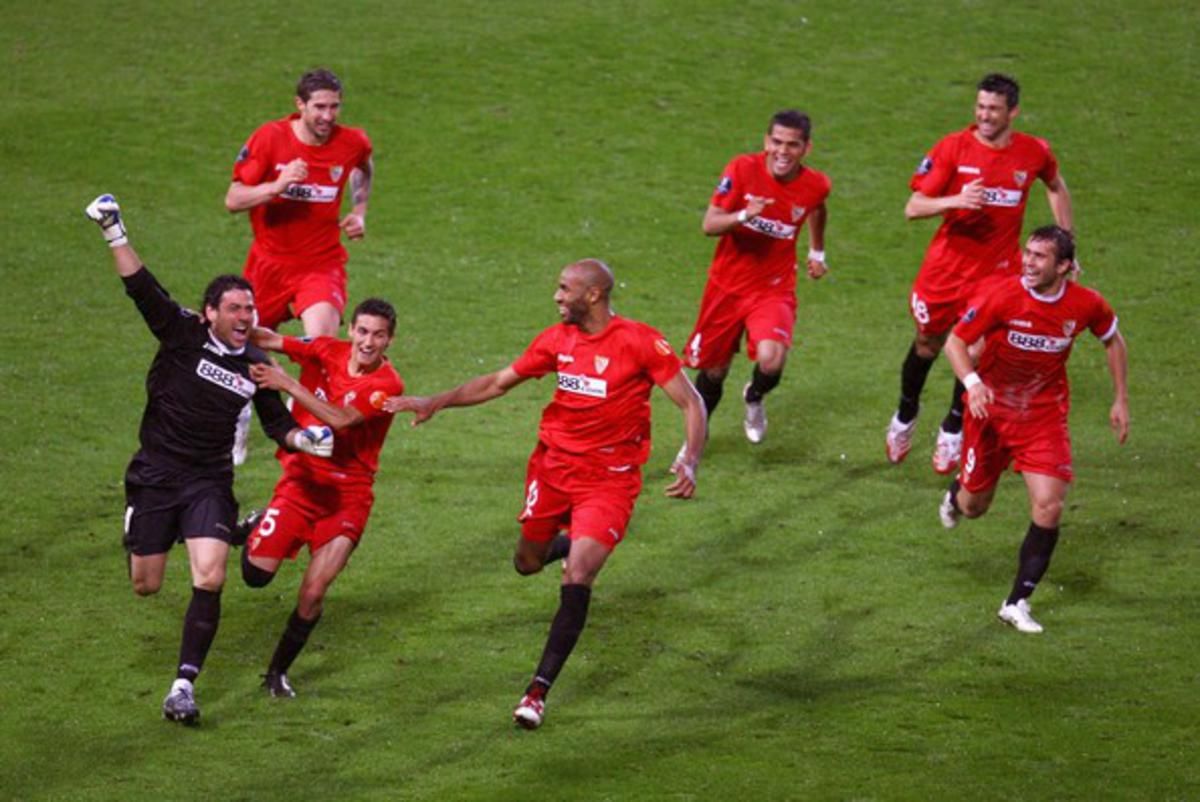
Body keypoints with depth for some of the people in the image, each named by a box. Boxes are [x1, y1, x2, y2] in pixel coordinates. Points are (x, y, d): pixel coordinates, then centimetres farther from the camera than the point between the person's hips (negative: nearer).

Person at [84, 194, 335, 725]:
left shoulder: (256, 366, 1)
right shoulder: (182, 335, -9)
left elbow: (277, 423, 11)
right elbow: (141, 288, -18)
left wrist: (306, 439, -10)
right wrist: (114, 234, -28)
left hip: (210, 482, 2)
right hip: (155, 476, -2)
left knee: (210, 580, -17)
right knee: (146, 586, 4)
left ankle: (185, 683, -9)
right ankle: (139, 544, 44)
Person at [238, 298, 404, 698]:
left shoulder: (387, 384, -13)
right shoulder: (326, 351, -3)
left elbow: (340, 419, -26)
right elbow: (269, 340, -6)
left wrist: (288, 383, -31)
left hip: (348, 495, -2)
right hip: (302, 480, 2)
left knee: (313, 593, -8)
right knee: (256, 573, -6)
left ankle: (277, 672, 13)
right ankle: (258, 528, 29)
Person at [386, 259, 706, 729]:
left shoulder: (641, 343, -14)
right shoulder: (558, 340, 2)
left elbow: (690, 403, -10)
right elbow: (498, 383, 12)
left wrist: (690, 463, -24)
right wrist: (434, 403, 6)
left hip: (609, 479, -5)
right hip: (553, 466, 5)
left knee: (577, 580, -16)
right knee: (527, 563, 16)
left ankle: (539, 691, -9)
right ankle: (574, 544, 52)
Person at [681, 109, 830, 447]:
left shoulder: (816, 185, -10)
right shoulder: (743, 169, -16)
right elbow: (709, 224, -17)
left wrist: (817, 252, 26)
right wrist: (743, 216, -36)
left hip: (774, 289, 0)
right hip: (727, 285, 0)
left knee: (771, 361, -25)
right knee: (713, 371, 10)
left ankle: (754, 398, 13)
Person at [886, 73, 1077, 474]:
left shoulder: (1035, 152, -6)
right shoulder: (954, 148, -13)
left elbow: (1056, 188, 18)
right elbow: (913, 208, -14)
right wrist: (955, 200, -33)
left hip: (997, 269, 1)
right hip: (946, 263, -1)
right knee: (927, 343, 14)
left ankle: (953, 430, 21)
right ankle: (905, 417, 40)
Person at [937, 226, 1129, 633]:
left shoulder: (1087, 304, -13)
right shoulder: (1002, 296, -21)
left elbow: (1113, 340, 8)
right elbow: (955, 341, -14)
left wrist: (1120, 400, 7)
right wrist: (972, 382, -32)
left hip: (1045, 415, 1)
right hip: (991, 410, -1)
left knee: (1049, 508, -14)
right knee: (974, 506, 13)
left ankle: (1017, 603, -1)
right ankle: (956, 493, 54)